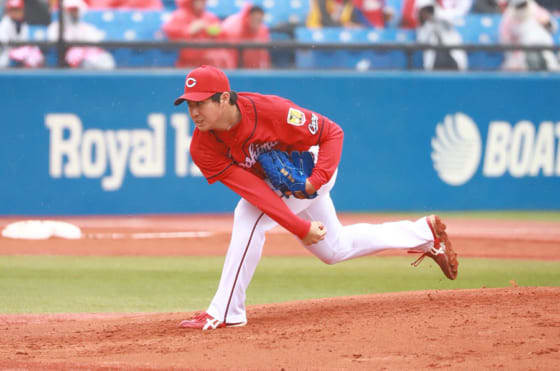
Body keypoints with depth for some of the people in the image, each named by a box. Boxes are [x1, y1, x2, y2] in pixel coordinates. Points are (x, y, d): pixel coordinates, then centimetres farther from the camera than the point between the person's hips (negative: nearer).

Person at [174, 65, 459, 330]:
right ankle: (426, 233, 40)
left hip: (312, 169, -6)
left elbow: (332, 133, -23)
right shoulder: (202, 147, -26)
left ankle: (225, 313, -21)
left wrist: (317, 180, -36)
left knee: (248, 217, -28)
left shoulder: (270, 111, -36)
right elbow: (252, 189, -31)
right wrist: (301, 228, -37)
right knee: (334, 249, 22)